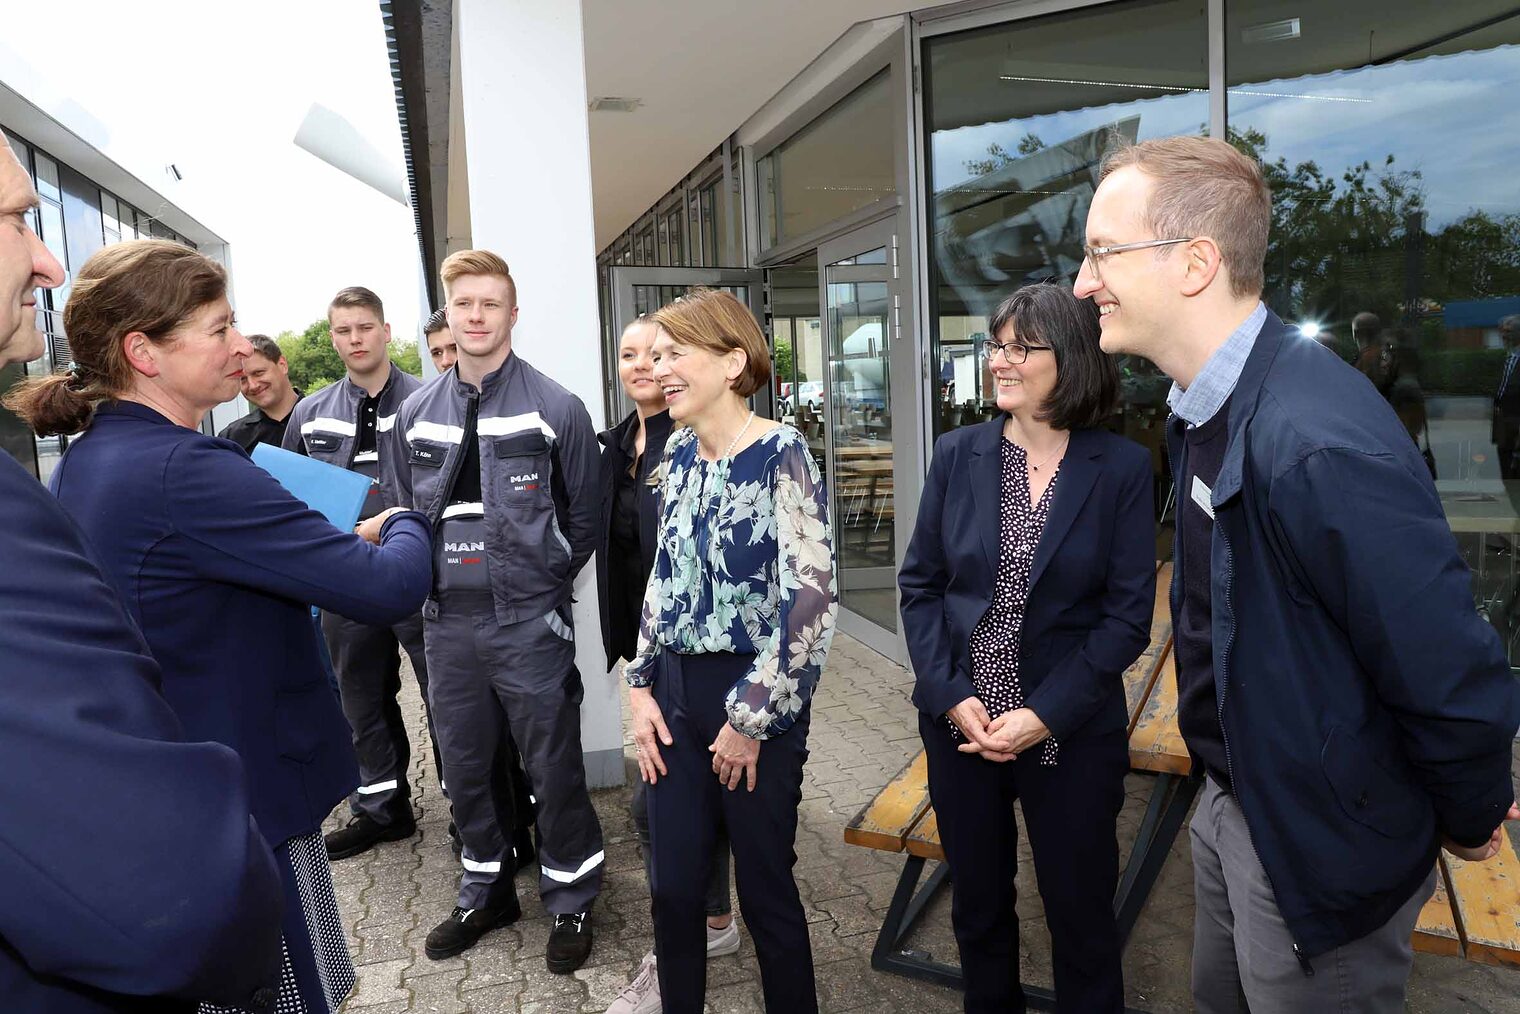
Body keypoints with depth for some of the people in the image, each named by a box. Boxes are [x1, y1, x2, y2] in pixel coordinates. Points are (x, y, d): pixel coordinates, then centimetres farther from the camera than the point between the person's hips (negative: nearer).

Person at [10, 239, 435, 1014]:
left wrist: (336, 541, 7)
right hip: (246, 800, -9)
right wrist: (399, 526, -7)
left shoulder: (80, 463, 4)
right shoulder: (183, 469, -26)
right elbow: (390, 588, -29)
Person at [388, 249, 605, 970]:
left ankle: (571, 899, 26)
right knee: (464, 767, 16)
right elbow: (410, 515, 17)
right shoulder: (415, 415, 7)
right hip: (449, 623, 5)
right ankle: (487, 890, 37)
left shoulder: (555, 409, -6)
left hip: (531, 625, -4)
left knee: (553, 767, 5)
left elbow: (584, 518, 0)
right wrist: (432, 579, 9)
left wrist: (544, 586, 3)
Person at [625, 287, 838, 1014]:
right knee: (672, 888, 15)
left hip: (751, 698, -6)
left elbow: (813, 599, -19)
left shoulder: (781, 454, -14)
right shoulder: (678, 455, 6)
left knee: (764, 891, 11)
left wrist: (752, 718, -15)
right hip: (677, 692, 6)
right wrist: (641, 685, 7)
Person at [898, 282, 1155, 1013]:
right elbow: (919, 584, 1)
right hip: (959, 721, 3)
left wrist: (1044, 715, -16)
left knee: (1080, 912, 14)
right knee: (977, 902, 19)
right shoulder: (957, 454, 0)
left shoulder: (1122, 467, -6)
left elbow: (1128, 614, -8)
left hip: (1073, 731, -2)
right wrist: (952, 698, -10)